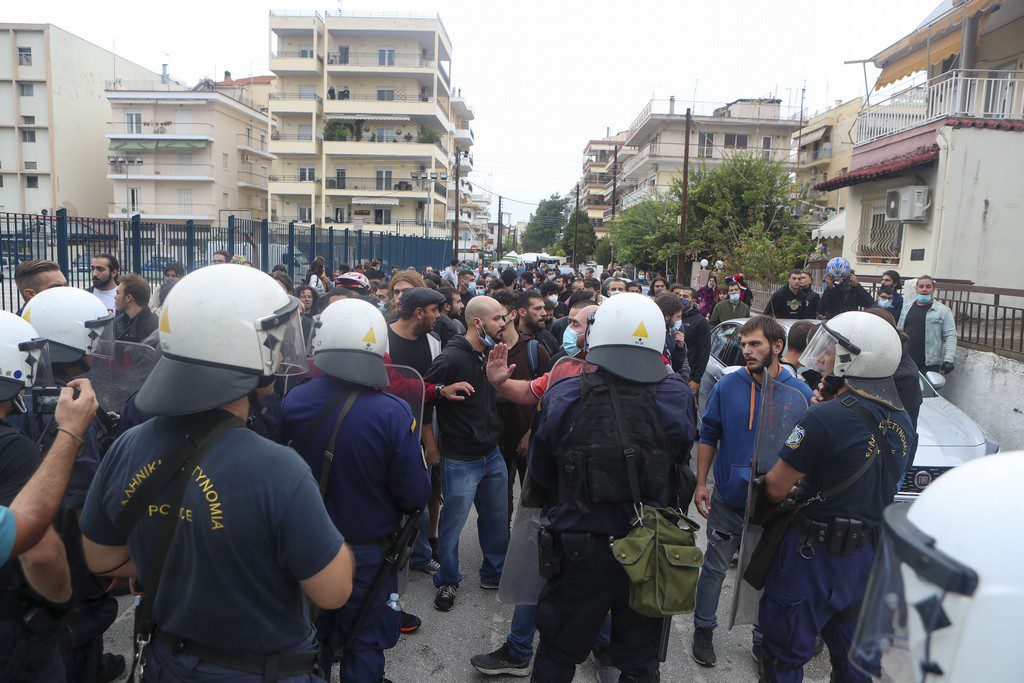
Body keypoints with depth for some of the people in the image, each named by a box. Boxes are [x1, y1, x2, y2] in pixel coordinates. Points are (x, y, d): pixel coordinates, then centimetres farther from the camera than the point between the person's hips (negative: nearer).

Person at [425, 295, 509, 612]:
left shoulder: (491, 354, 4)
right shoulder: (451, 359, -22)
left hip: (492, 454, 7)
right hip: (461, 460, -7)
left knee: (498, 521, 18)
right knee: (453, 525, 8)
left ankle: (494, 573, 38)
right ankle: (447, 581, 30)